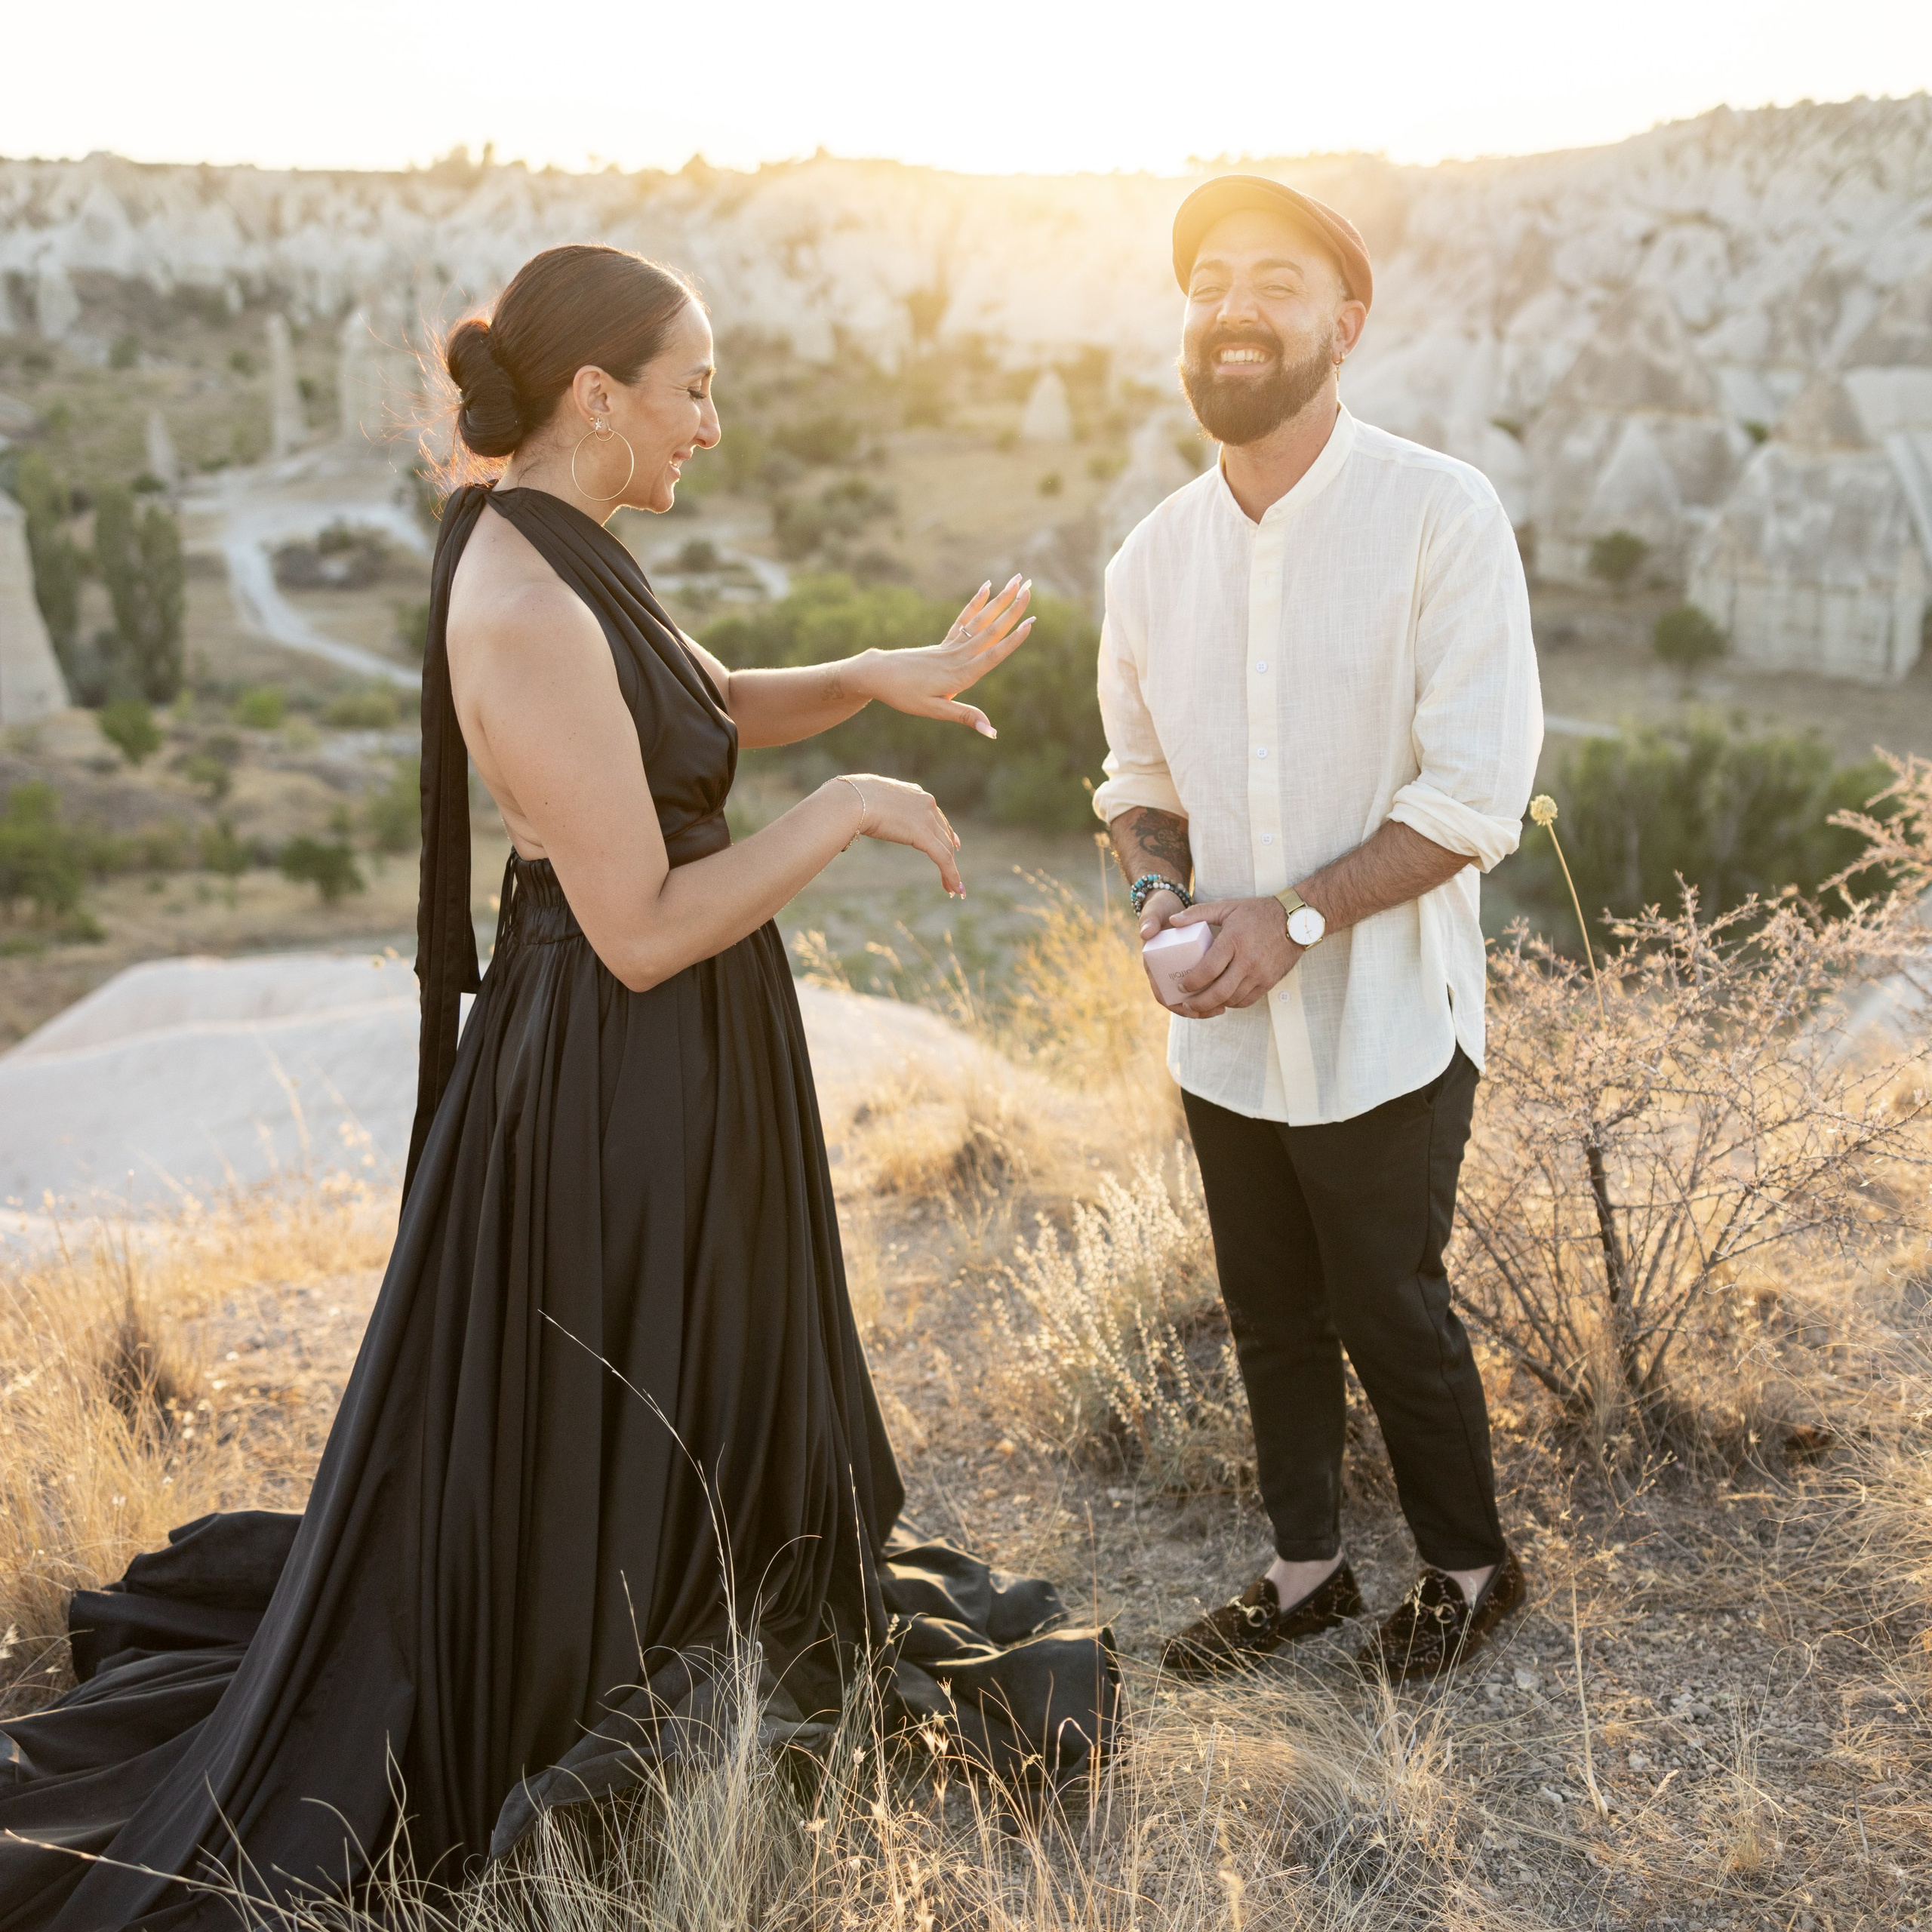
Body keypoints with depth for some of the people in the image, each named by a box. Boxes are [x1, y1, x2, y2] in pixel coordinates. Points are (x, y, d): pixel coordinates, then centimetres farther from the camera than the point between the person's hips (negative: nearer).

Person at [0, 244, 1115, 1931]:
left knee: (710, 1396, 27)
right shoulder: (529, 616, -28)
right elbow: (642, 931, -28)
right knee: (579, 1443, 10)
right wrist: (846, 812, -18)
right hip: (617, 1083, -10)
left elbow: (707, 709, 17)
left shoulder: (553, 554, 3)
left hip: (675, 1065, 10)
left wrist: (881, 679, 3)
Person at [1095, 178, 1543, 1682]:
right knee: (1272, 1318, 17)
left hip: (1382, 1022, -5)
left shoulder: (1441, 515, -12)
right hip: (1225, 1029, 5)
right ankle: (1308, 1570, 37)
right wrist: (1163, 890, -6)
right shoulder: (1154, 558, 3)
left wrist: (1296, 914, -21)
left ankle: (1469, 1569, 33)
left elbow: (1477, 794, -16)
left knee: (1392, 1313, 8)